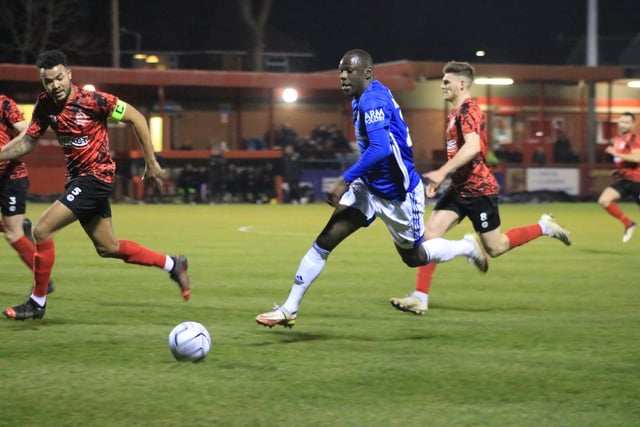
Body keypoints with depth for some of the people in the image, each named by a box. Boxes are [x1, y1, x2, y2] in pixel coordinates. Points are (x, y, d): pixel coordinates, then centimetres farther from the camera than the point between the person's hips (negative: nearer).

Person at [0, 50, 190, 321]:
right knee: (107, 248, 16)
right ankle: (173, 265, 32)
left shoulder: (92, 100, -19)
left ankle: (37, 303, -2)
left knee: (42, 230, -15)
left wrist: (151, 162, -7)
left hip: (96, 177, -8)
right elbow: (27, 142, 9)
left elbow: (136, 118, -11)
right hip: (76, 178, 8)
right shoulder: (45, 105, -2)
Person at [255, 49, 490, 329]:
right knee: (324, 242, -5)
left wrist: (345, 181, -38)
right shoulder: (361, 99, 3)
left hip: (399, 196, -8)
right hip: (369, 189, 8)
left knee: (413, 258, 13)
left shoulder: (373, 102, -26)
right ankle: (289, 309, -3)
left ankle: (468, 247, 40)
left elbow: (381, 149, -38)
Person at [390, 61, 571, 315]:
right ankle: (420, 298, -8)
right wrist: (441, 178, 19)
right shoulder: (457, 112, 15)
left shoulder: (467, 109, -16)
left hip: (478, 189, -9)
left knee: (494, 248, 0)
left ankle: (544, 227, 18)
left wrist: (443, 172, -36)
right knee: (429, 234, -5)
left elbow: (472, 147, -32)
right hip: (460, 188, 9)